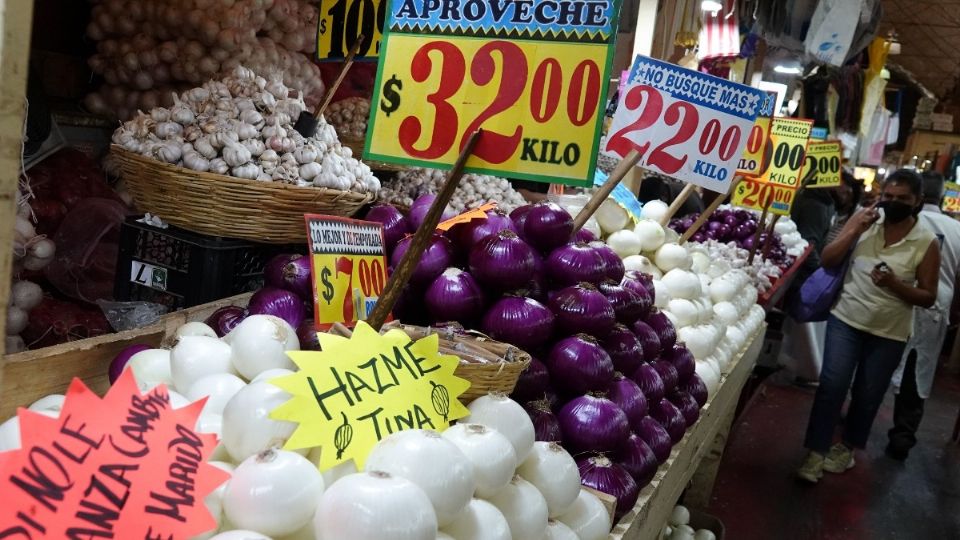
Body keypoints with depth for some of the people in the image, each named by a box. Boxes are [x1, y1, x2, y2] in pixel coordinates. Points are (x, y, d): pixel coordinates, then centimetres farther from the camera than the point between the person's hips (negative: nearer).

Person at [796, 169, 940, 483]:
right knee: (832, 386, -5)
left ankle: (848, 447, 33)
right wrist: (855, 230, -15)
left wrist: (894, 284, -23)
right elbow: (826, 261, -4)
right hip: (846, 319, 1)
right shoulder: (864, 221, -3)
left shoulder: (927, 243, -8)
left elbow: (928, 298, -5)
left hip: (889, 332, 0)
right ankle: (817, 452, 6)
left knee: (867, 395, 12)